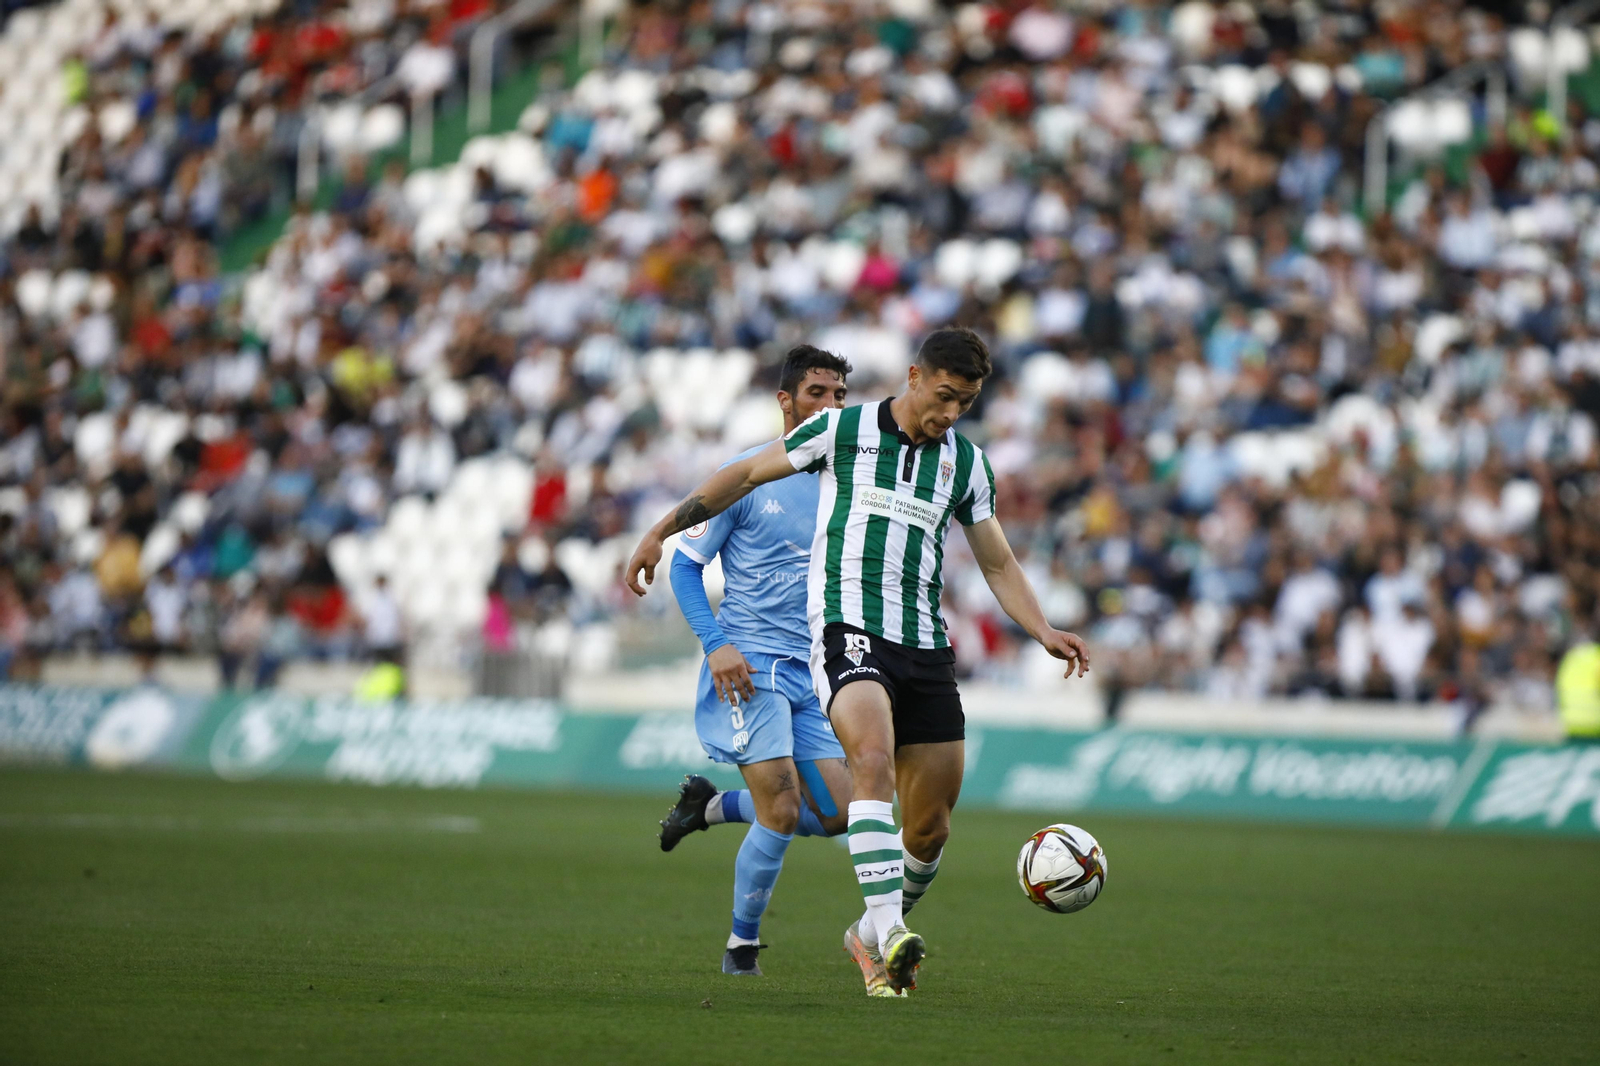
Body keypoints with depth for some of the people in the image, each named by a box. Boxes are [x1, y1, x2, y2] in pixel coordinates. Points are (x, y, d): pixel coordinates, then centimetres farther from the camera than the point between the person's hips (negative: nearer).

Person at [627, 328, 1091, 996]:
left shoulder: (967, 463, 12)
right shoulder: (841, 430, 1)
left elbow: (998, 565, 18)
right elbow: (746, 475, 10)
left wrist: (1044, 631, 2)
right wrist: (662, 531, 8)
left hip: (925, 648, 5)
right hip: (847, 630, -5)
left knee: (930, 824, 5)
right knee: (874, 761, -31)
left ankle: (872, 935, 29)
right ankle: (891, 931, -41)